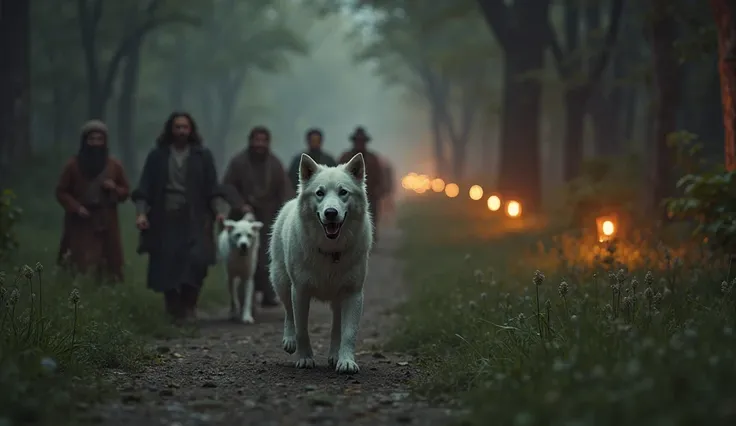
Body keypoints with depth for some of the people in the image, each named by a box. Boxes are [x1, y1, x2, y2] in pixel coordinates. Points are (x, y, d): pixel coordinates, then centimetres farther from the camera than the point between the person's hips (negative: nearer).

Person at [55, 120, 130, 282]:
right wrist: (76, 207, -10)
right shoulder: (73, 165, 2)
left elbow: (125, 191, 16)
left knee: (107, 272, -4)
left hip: (106, 226, 2)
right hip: (80, 226, -2)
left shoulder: (115, 166, 8)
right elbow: (61, 192, 7)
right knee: (79, 270, -11)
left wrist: (115, 189, -7)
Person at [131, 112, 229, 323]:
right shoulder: (157, 156, 7)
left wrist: (219, 210, -7)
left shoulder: (203, 155, 7)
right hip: (165, 220, 1)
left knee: (196, 260, -17)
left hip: (194, 221, -1)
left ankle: (189, 306, -3)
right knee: (166, 267, -1)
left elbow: (212, 189, 7)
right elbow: (144, 189, 6)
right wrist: (141, 212, -7)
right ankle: (173, 311, 13)